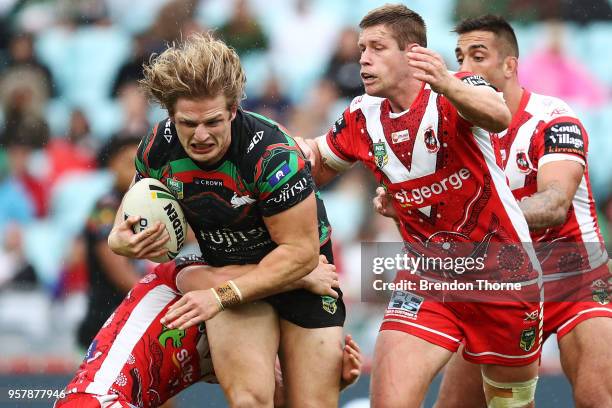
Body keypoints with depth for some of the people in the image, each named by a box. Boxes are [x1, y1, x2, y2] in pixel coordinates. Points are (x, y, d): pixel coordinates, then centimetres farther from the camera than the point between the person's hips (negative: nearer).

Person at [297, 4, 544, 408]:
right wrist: (302, 150, -7)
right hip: (427, 278, 3)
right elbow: (319, 166, 18)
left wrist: (449, 86, -61)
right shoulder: (362, 119, -1)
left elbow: (498, 117, -40)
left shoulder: (454, 94, -16)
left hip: (503, 268, -3)